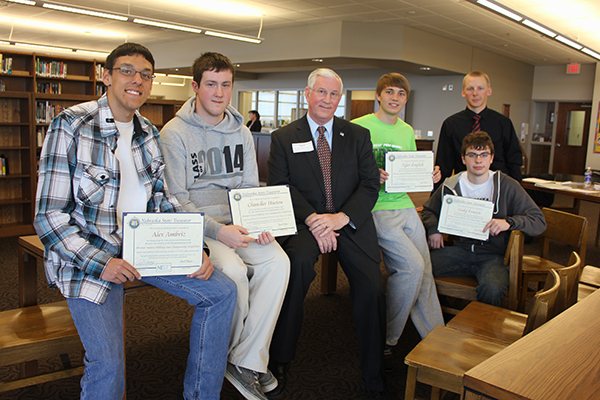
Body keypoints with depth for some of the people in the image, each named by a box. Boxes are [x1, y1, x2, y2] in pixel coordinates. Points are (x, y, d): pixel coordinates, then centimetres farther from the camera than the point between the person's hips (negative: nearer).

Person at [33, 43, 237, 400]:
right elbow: (49, 216, -11)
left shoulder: (150, 135, 10)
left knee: (222, 291, -5)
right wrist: (100, 263, -21)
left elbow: (164, 200, 12)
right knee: (108, 362, -24)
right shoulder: (71, 126, -9)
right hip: (87, 252, -5)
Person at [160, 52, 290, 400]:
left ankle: (248, 362, -12)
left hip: (237, 224, 5)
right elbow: (175, 200, -10)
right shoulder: (175, 133, -5)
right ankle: (230, 352, -1)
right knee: (233, 269, -31)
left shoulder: (241, 133, 12)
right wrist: (218, 231, -23)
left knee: (278, 262, -21)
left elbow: (250, 188, 13)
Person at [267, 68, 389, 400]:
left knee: (372, 289, -20)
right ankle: (280, 361, -16)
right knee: (298, 261, -34)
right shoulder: (283, 138, 10)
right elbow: (280, 186, -1)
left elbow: (371, 184, 4)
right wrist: (313, 218, -17)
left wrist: (342, 217, -13)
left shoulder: (358, 135, 13)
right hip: (304, 222, -1)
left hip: (351, 223, 2)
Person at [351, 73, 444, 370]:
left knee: (424, 272, -1)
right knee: (412, 265, -20)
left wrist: (429, 175, 4)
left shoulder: (407, 131, 17)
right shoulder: (358, 127, -4)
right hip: (375, 209, -6)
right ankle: (386, 339, -2)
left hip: (405, 207, 6)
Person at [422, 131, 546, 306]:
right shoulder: (452, 185, 8)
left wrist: (509, 222, -21)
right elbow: (428, 209, 24)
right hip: (461, 249, 3)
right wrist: (433, 229, 2)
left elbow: (539, 221, -1)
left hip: (494, 254, -2)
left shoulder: (506, 185, 0)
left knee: (492, 288, -36)